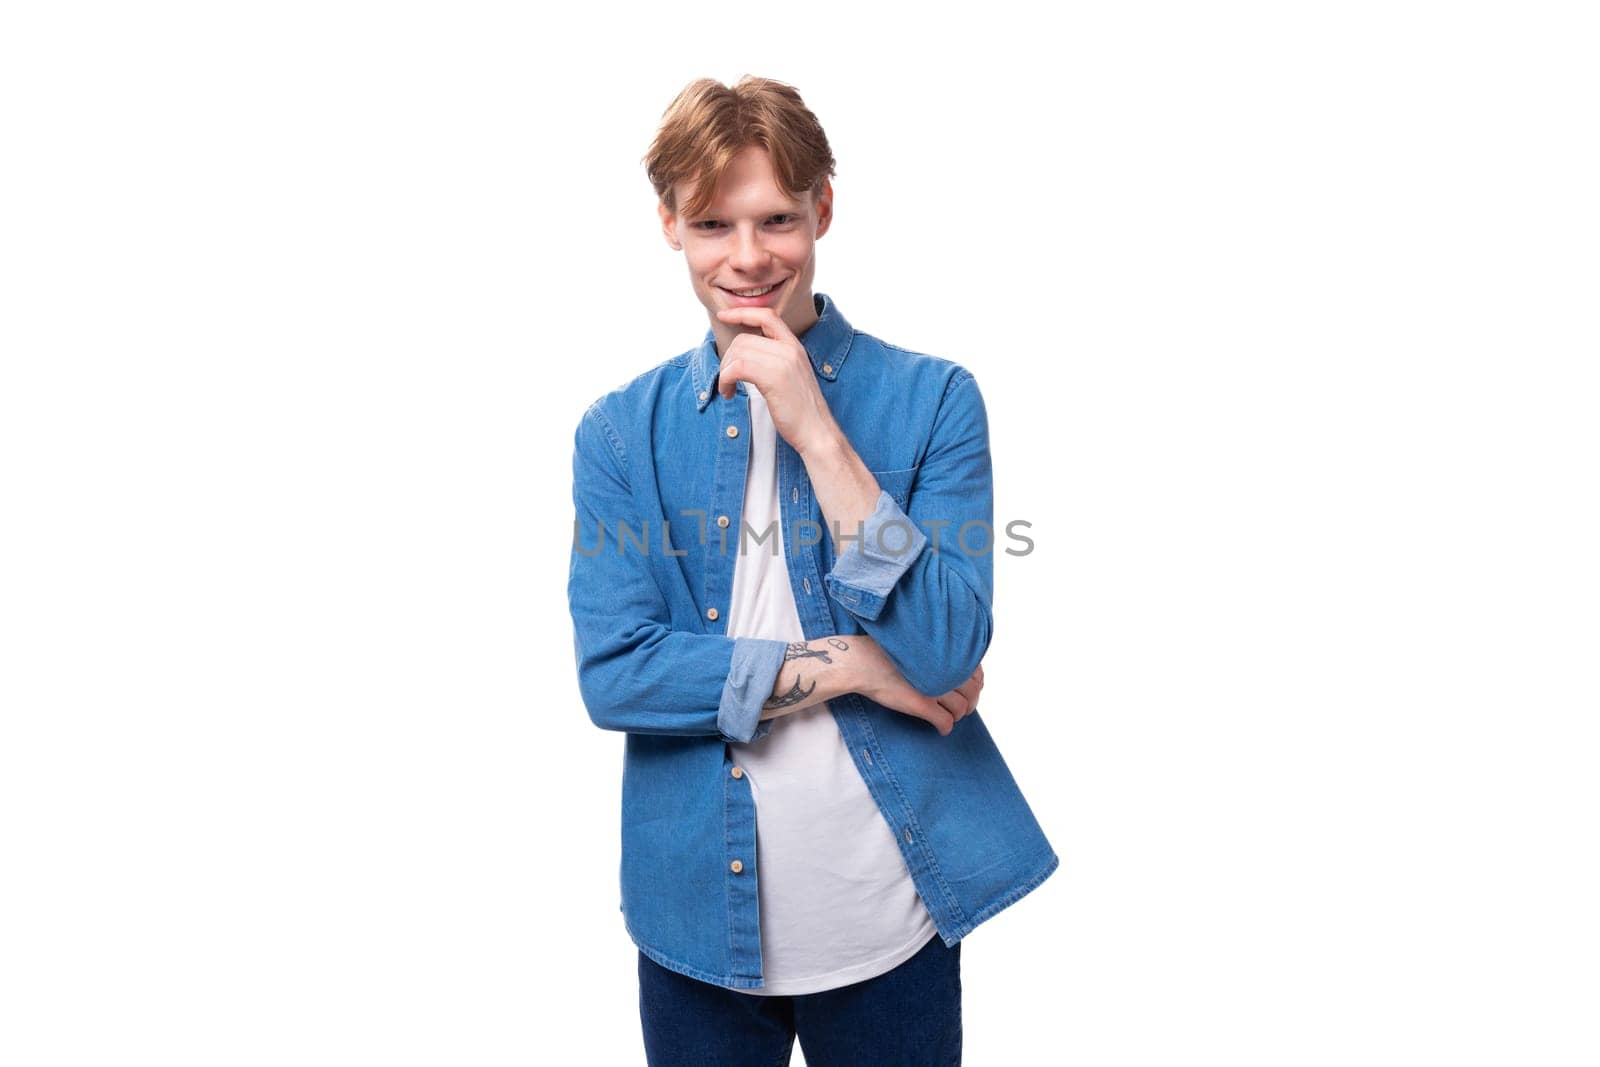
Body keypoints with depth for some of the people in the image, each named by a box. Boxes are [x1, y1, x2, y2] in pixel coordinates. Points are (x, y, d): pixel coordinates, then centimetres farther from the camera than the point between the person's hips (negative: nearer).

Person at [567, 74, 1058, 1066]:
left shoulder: (932, 398, -6)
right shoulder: (620, 430, -1)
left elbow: (947, 653, -16)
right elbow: (612, 674, -10)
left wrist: (817, 432, -21)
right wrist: (844, 665, -15)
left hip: (890, 918, -1)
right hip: (697, 917, 2)